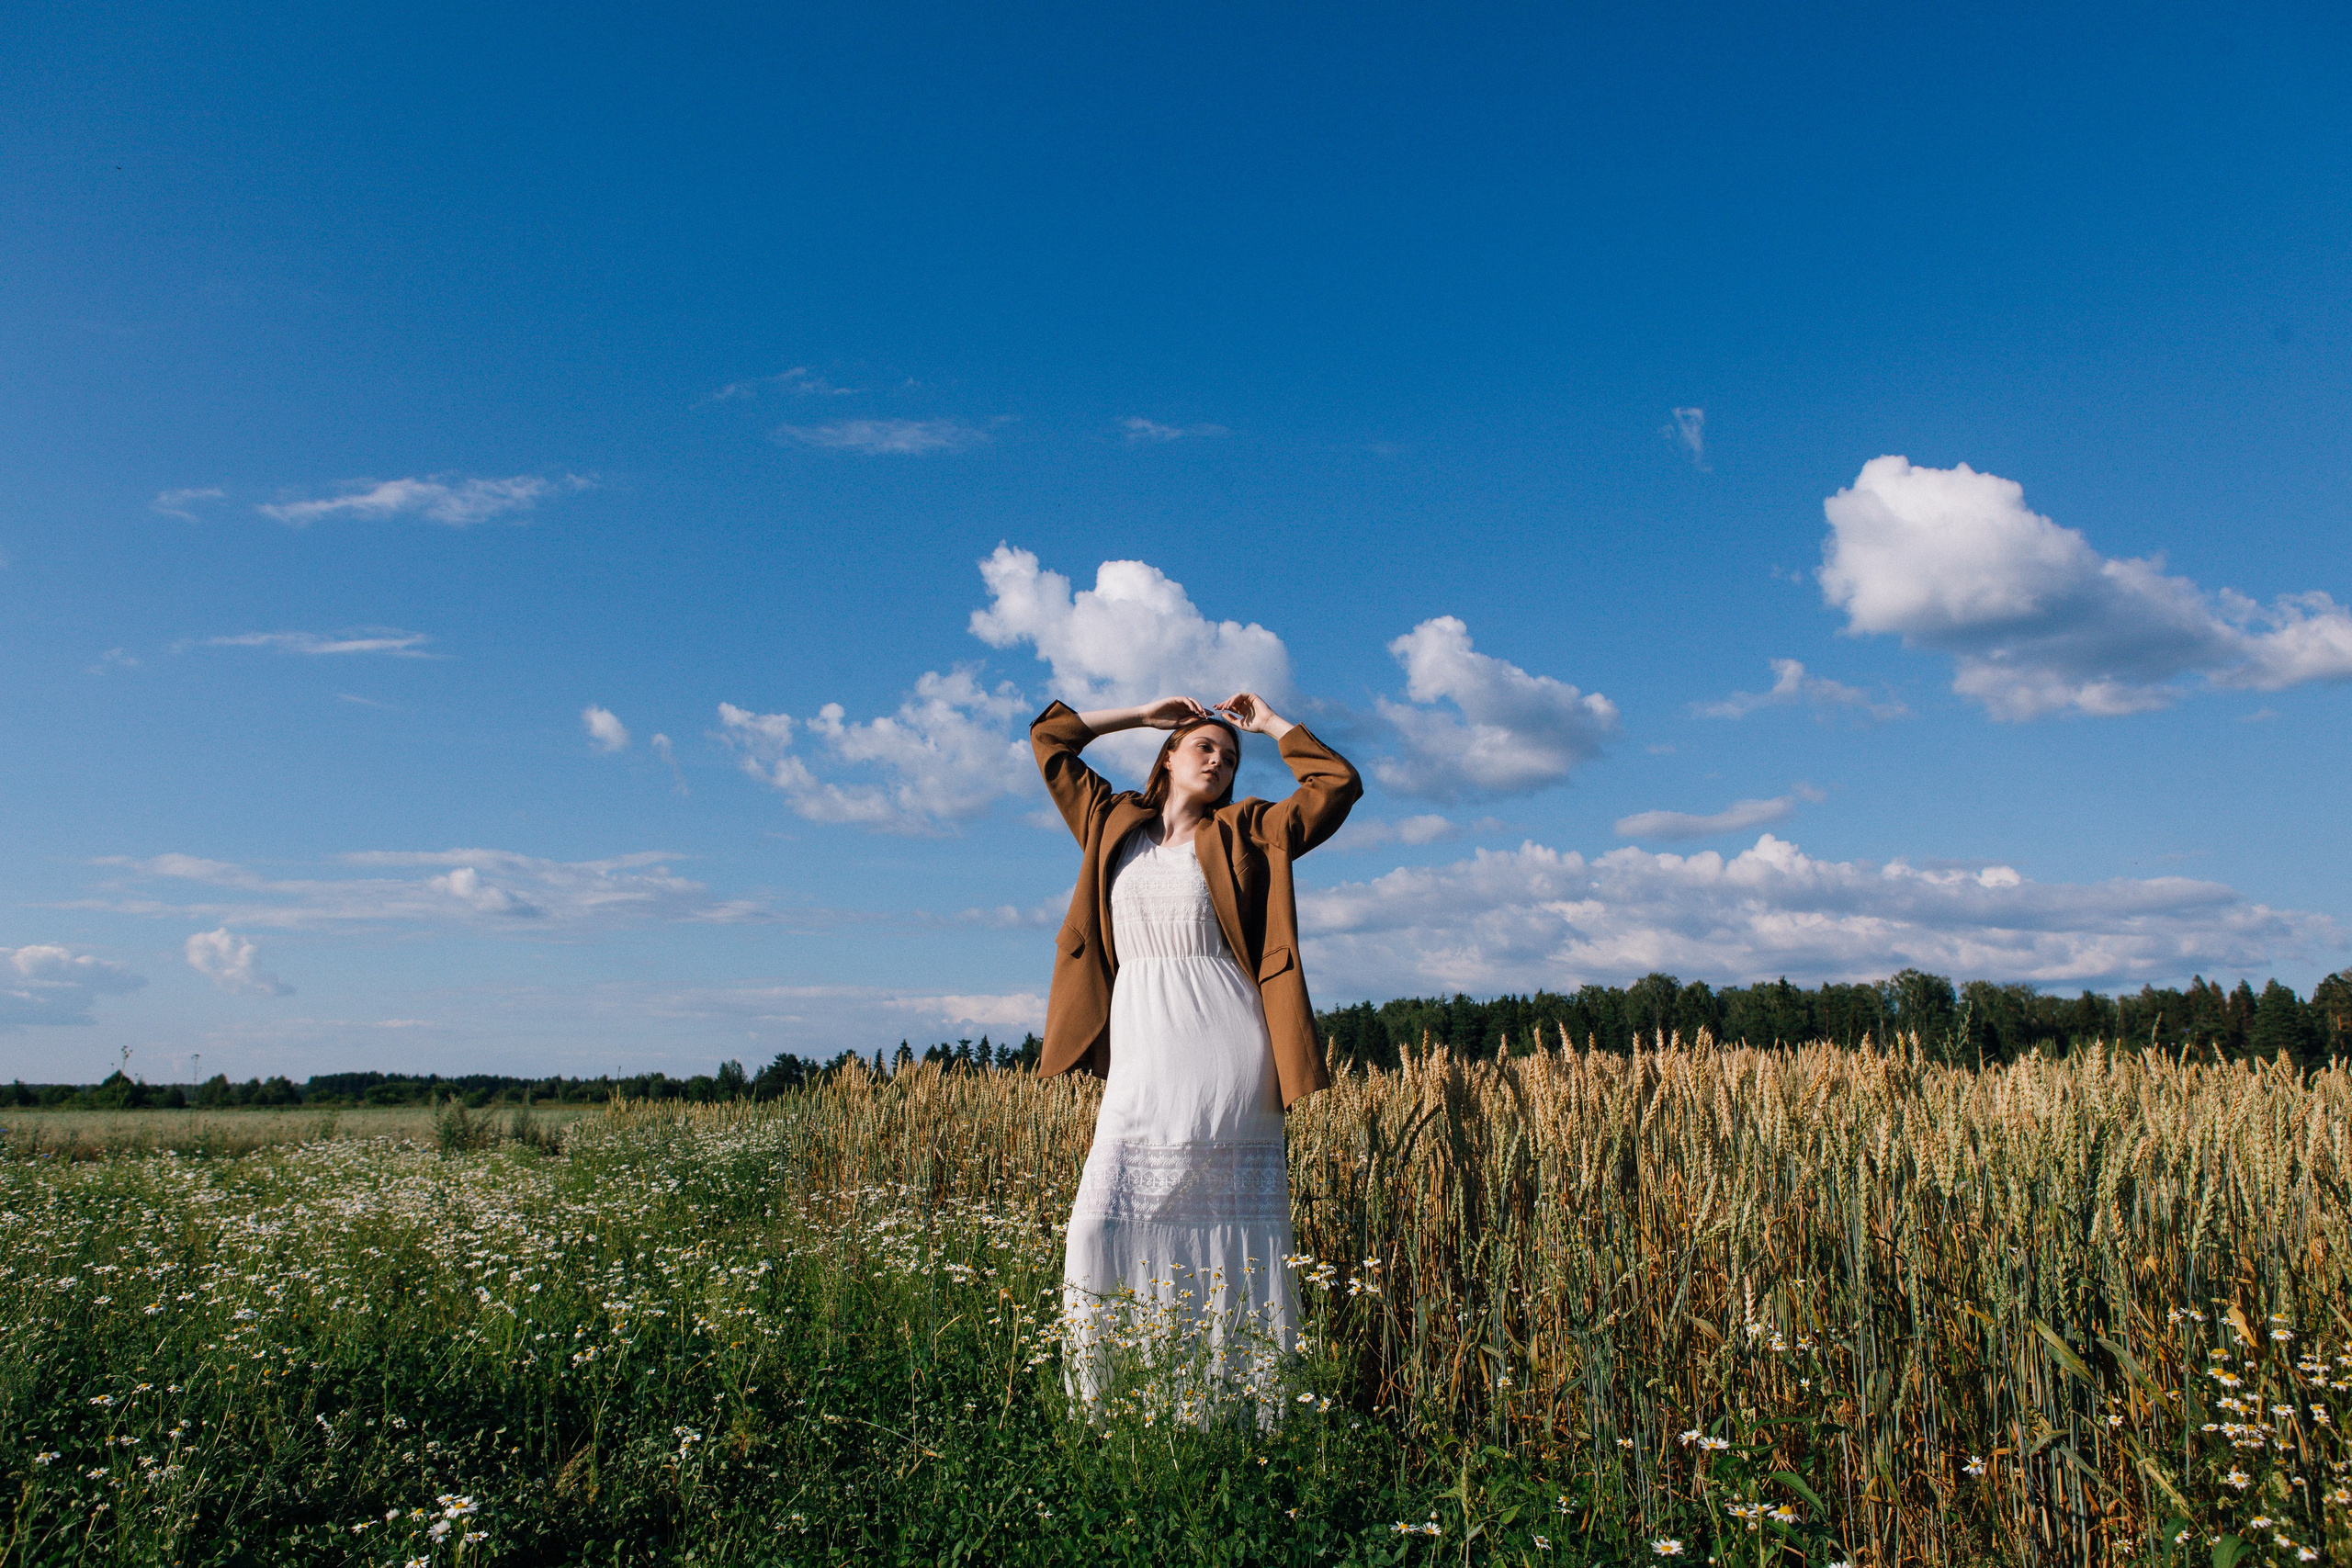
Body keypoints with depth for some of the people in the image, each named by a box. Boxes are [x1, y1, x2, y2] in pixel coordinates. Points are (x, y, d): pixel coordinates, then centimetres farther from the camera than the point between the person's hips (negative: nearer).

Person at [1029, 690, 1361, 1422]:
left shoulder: (1244, 833, 9)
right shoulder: (1114, 824, 16)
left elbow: (1338, 784, 0)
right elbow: (1049, 737, 22)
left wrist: (1271, 723, 10)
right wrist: (1145, 714, 22)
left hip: (1223, 1058, -2)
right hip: (1141, 1058, 3)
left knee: (1225, 1229, -2)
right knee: (1107, 1218, -6)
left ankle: (1239, 1406, 4)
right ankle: (1106, 1401, 3)